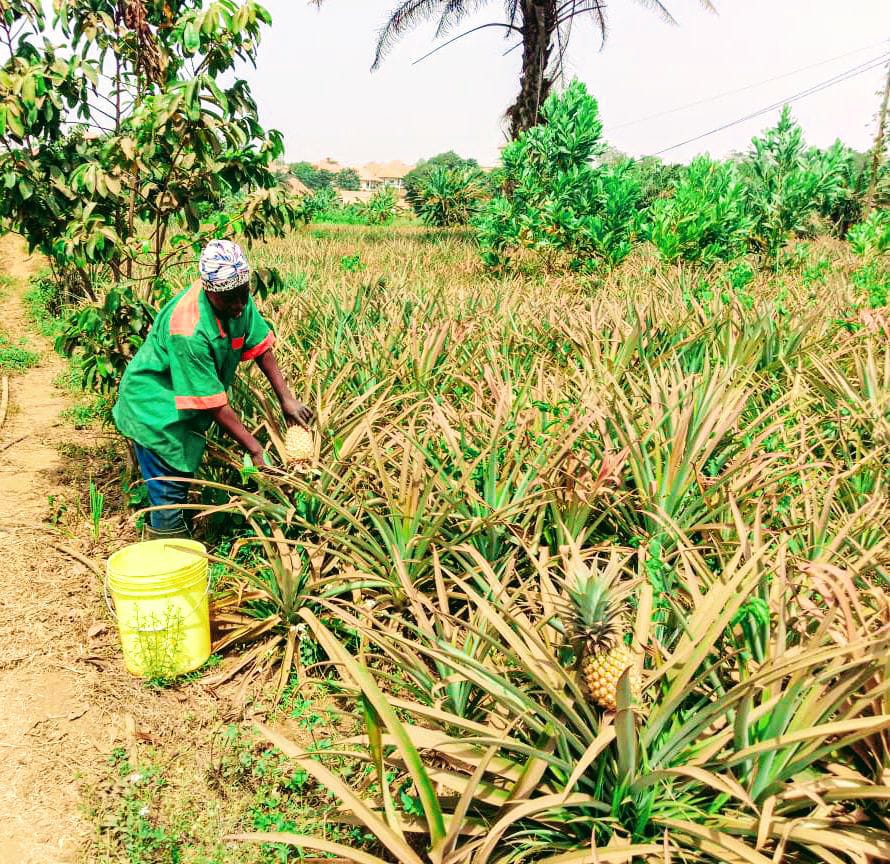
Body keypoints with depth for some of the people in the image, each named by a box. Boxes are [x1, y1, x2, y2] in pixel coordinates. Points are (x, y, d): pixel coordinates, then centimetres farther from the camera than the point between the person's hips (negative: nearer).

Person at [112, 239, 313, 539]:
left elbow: (260, 346, -3)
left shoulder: (239, 299, -15)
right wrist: (256, 449, -29)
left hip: (187, 408, 8)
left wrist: (286, 399, -10)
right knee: (169, 491, -1)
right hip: (155, 408, -8)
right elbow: (213, 403, -33)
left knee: (183, 478, 21)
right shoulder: (188, 330, -37)